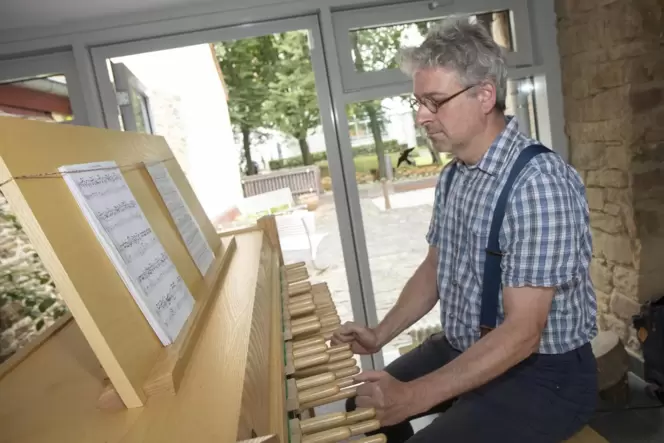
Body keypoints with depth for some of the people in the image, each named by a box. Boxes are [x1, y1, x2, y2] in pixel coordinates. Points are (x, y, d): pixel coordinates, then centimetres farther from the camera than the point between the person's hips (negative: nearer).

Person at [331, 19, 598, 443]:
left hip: (542, 374, -7)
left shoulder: (539, 182, -26)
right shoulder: (453, 175, 1)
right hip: (464, 349, 8)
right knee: (364, 405, 13)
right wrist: (380, 335, 2)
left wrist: (413, 397, -28)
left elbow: (522, 332, -28)